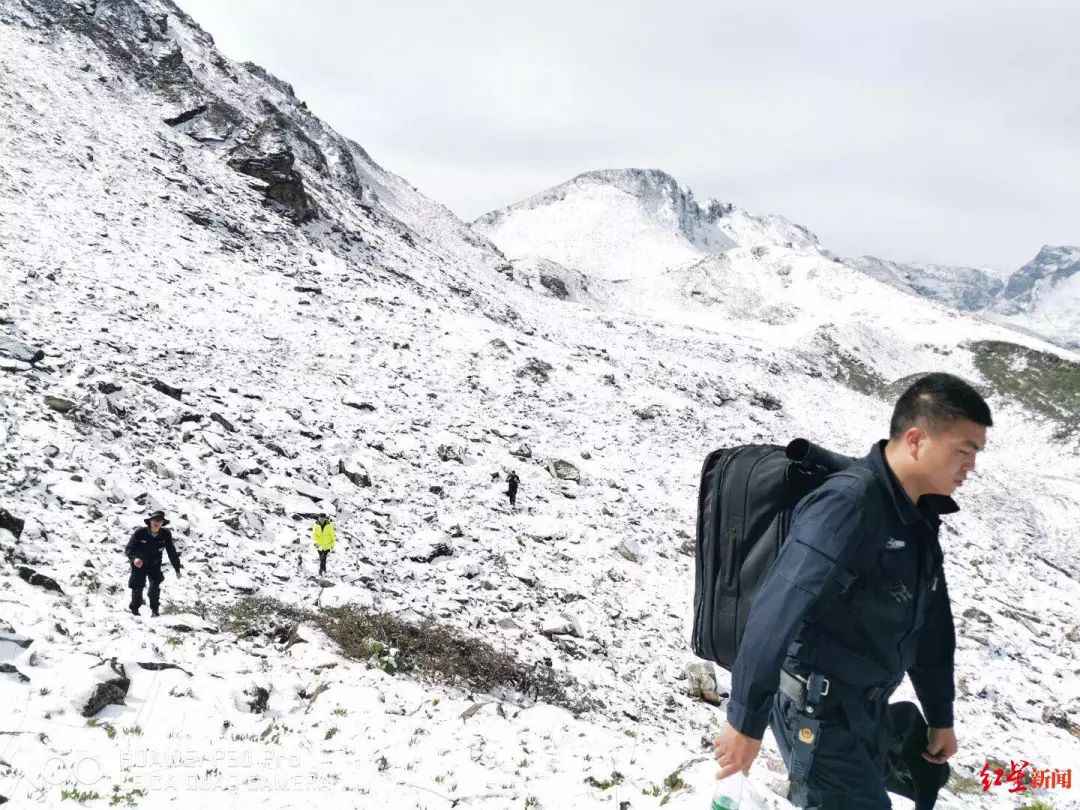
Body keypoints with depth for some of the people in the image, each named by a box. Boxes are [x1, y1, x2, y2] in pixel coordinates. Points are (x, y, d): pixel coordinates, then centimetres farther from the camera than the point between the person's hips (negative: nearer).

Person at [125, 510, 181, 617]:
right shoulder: (140, 533, -20)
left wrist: (177, 569, -4)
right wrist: (134, 558, -39)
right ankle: (134, 609, 20)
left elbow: (172, 552, -5)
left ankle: (154, 610, 0)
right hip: (139, 564, -1)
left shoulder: (166, 535, -14)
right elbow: (128, 549, -18)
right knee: (137, 586, -3)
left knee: (155, 585, -16)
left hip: (155, 565, 1)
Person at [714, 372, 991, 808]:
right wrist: (747, 720, -25)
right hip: (818, 711, -9)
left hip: (866, 707, 9)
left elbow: (931, 622, 15)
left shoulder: (918, 517, 5)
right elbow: (775, 613, -28)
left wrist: (940, 717, 21)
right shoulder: (849, 505, -25)